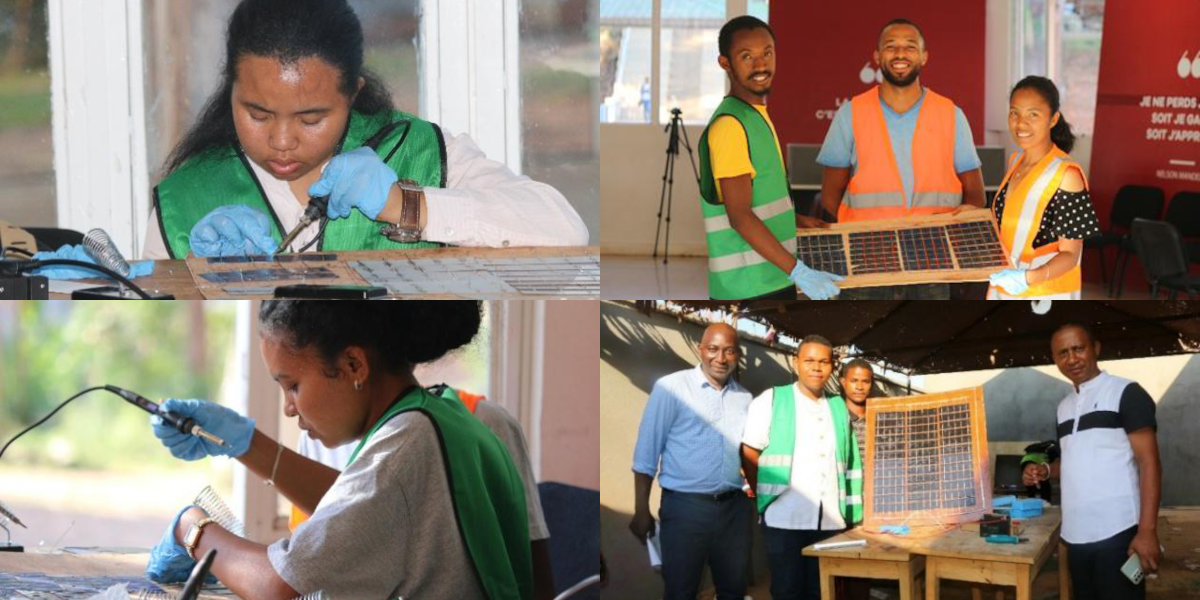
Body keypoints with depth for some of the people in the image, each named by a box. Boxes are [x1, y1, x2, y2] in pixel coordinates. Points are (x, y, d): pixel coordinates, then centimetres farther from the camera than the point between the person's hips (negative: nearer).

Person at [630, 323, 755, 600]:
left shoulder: (745, 397, 10)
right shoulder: (671, 388, -6)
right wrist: (642, 511, -8)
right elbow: (647, 451, -6)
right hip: (686, 506, -5)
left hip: (735, 507, 5)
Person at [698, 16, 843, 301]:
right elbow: (739, 216, -23)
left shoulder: (757, 116, 14)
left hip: (774, 278, 10)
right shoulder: (729, 125, -17)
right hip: (748, 288, -10)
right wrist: (798, 271, -25)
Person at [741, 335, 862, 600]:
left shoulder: (839, 408, 14)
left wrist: (853, 512, 10)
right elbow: (749, 455, 2)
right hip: (785, 518, -4)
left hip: (831, 520, 4)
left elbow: (850, 465, 17)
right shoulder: (770, 401, 2)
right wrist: (766, 496, 2)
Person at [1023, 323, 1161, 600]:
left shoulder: (1126, 393, -4)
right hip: (1076, 534, 7)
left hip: (1117, 532, -7)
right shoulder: (1064, 407, 17)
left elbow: (1149, 462, -9)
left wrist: (1147, 530, -18)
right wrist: (1045, 470, 5)